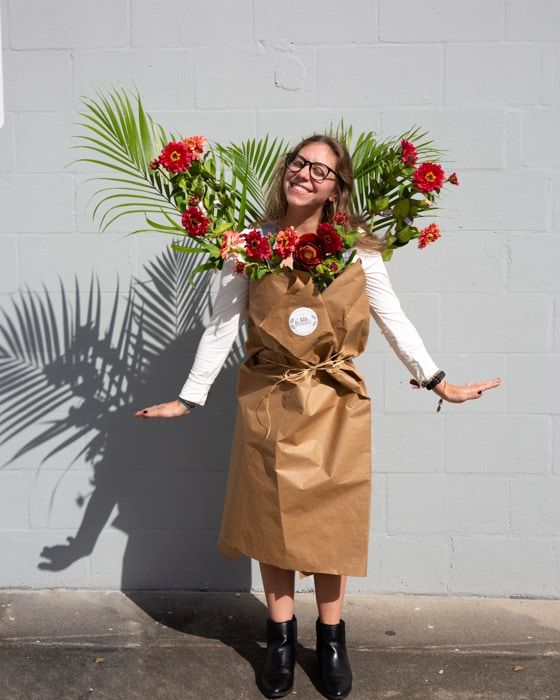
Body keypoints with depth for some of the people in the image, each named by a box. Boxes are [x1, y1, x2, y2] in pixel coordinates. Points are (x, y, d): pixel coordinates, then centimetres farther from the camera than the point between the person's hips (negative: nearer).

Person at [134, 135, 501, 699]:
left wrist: (437, 382, 2)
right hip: (268, 403, 1)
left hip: (336, 406, 0)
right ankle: (281, 637, 31)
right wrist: (190, 397, -2)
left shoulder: (358, 250, -2)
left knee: (330, 522, 10)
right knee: (272, 520, 10)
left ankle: (331, 639, 32)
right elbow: (221, 326, 0)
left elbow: (394, 321, 4)